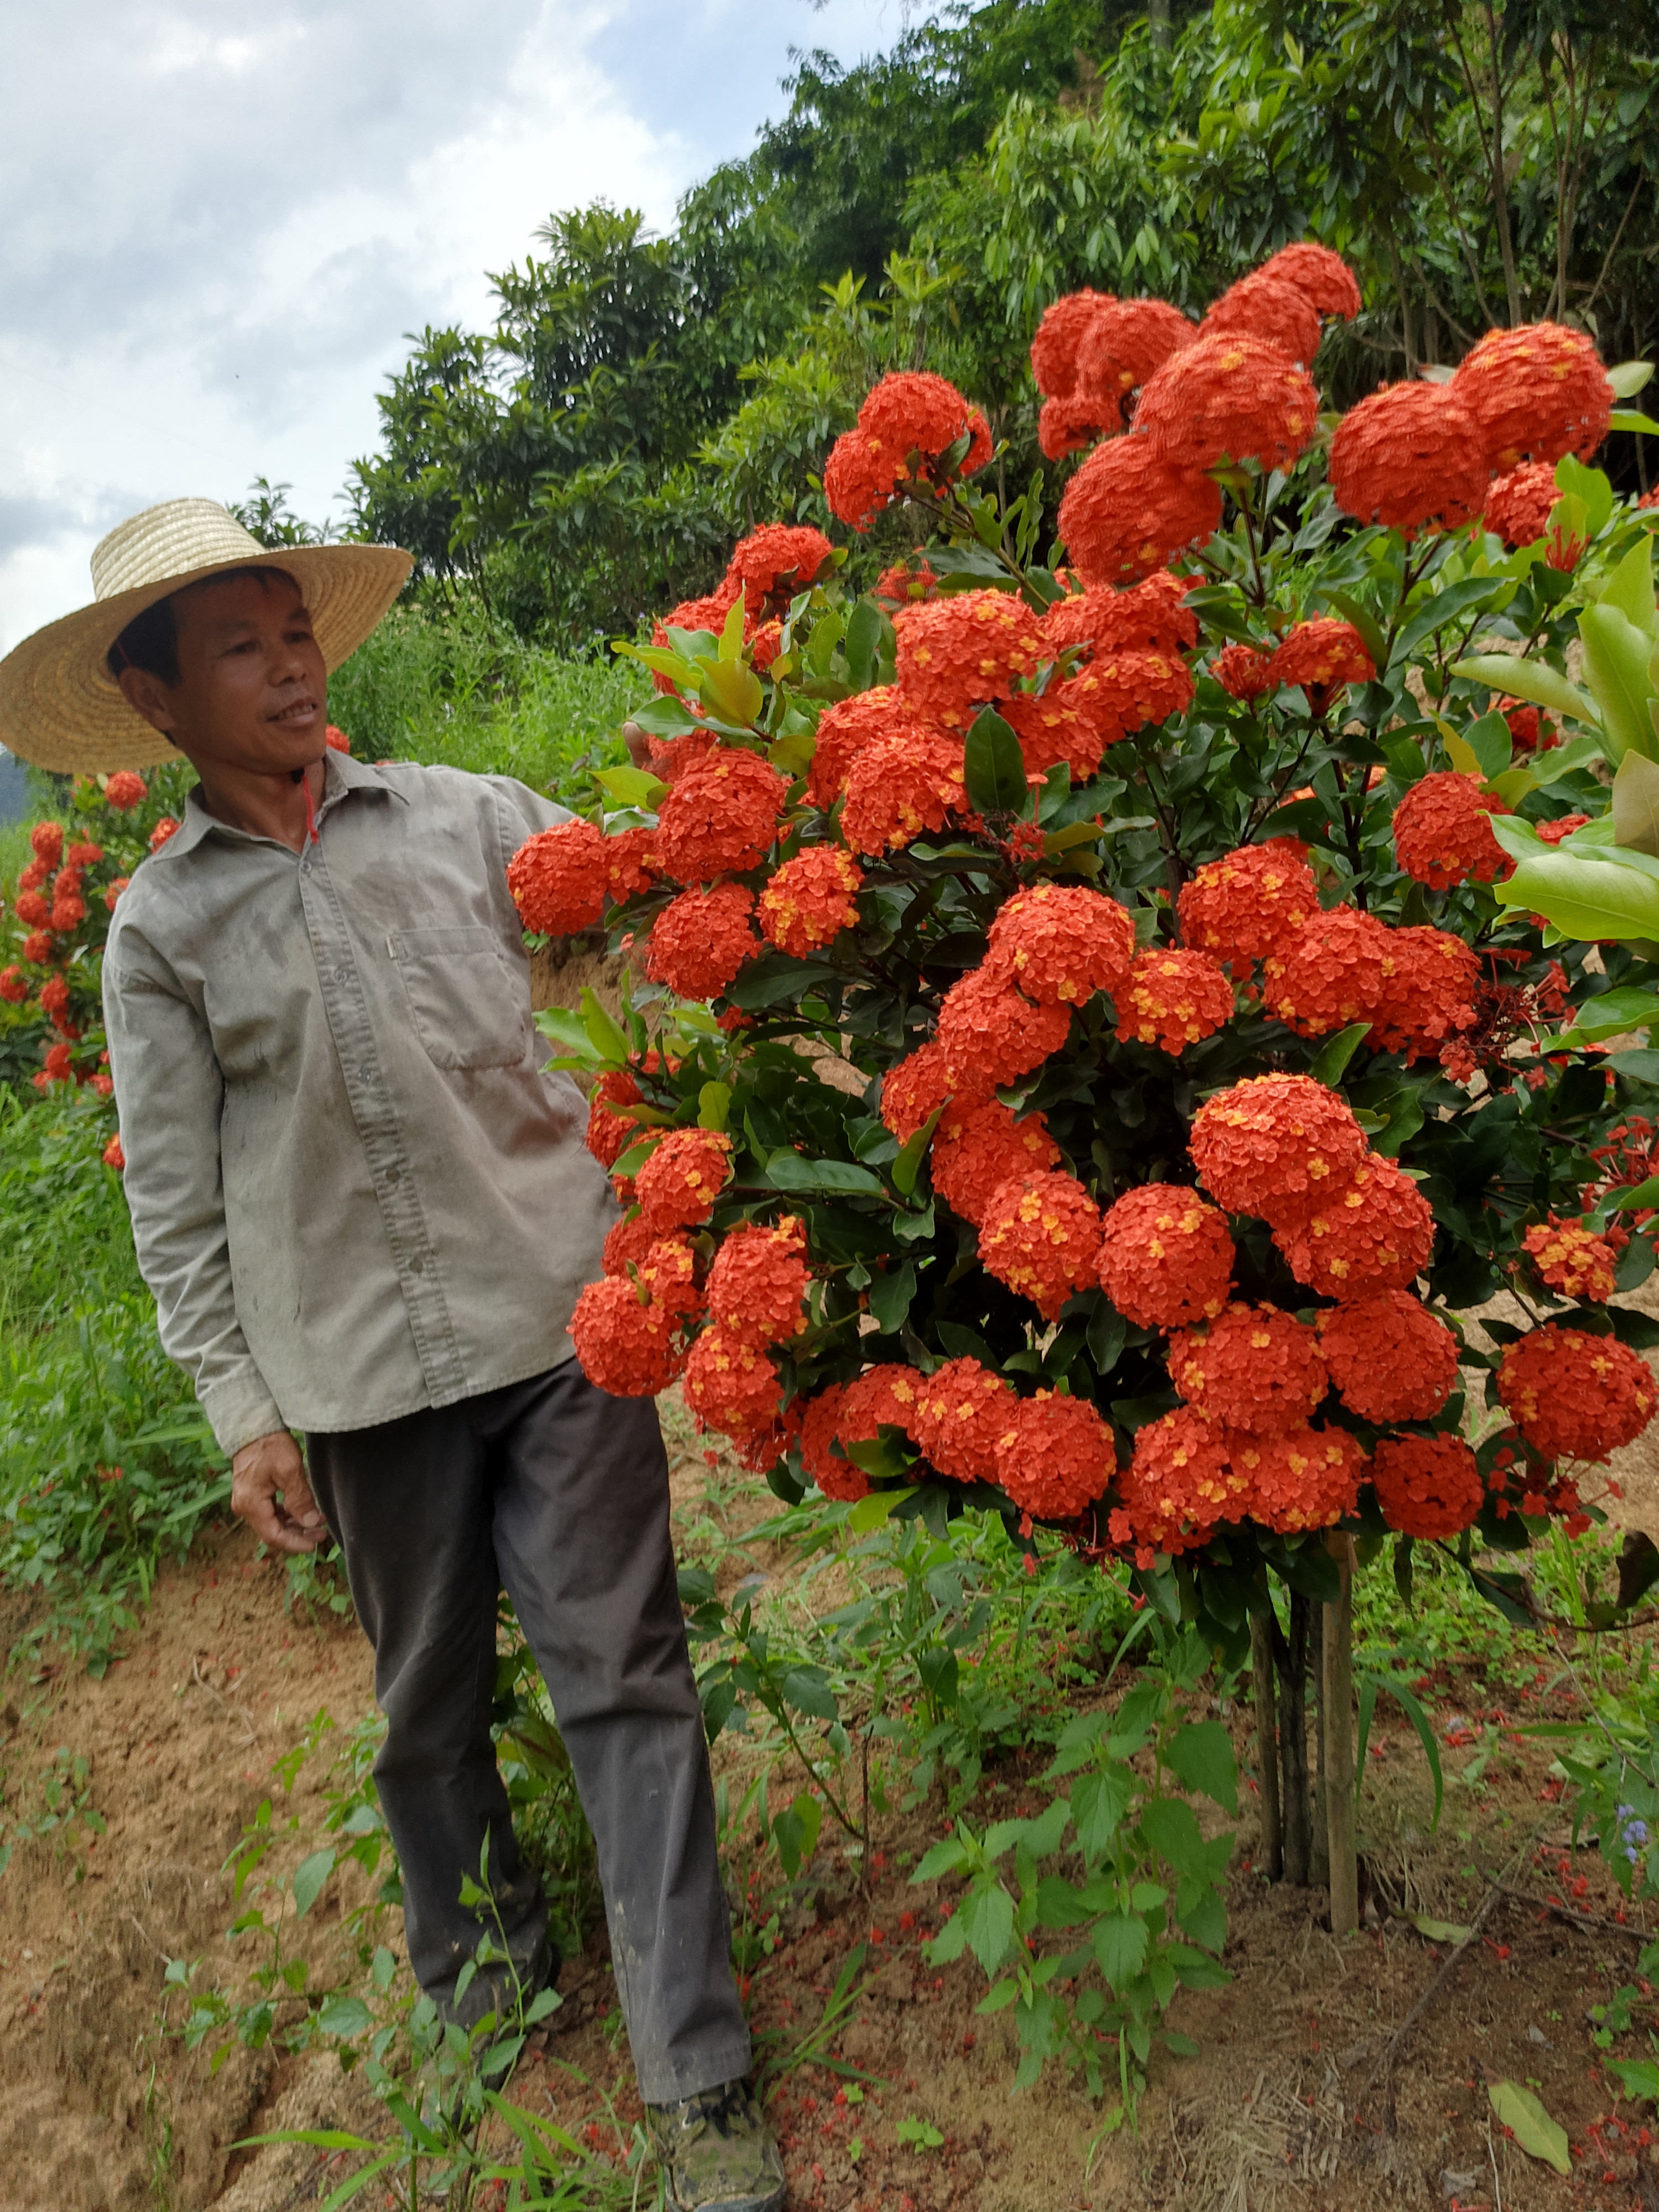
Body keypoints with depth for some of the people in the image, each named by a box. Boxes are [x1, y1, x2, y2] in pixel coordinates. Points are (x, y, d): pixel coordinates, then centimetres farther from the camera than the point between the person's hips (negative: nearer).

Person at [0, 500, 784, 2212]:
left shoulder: (471, 817, 6)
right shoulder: (160, 928, 5)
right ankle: (479, 1976, 43)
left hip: (556, 1315, 0)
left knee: (621, 1673, 1)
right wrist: (242, 1410, 2)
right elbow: (176, 1201, 6)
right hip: (361, 1371, 1)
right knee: (432, 1699, 17)